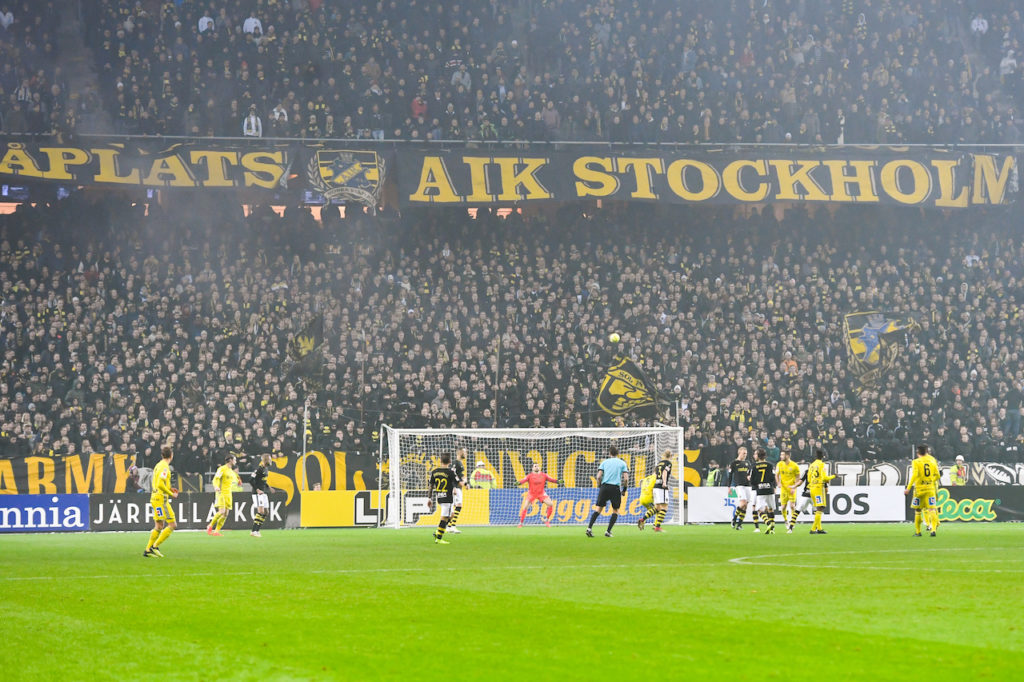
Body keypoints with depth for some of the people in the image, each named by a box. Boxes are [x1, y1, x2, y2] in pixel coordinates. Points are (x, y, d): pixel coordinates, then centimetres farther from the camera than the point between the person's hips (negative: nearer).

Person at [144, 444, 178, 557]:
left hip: (155, 498, 9)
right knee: (172, 524, -7)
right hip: (161, 499, -9)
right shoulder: (164, 467, -15)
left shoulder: (158, 465, 14)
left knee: (159, 526, 14)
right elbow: (160, 484, -24)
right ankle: (155, 546, -8)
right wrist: (171, 494, -14)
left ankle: (148, 550, 13)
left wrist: (169, 489, 14)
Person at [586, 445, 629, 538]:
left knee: (598, 508, 4)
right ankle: (608, 531, 0)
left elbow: (599, 476, 3)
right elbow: (626, 479, 0)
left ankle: (589, 528, -12)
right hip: (616, 487, -1)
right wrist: (624, 489, 14)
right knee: (615, 511, 11)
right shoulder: (622, 463, 9)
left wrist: (600, 486, 17)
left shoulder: (605, 462, 12)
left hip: (605, 486, 1)